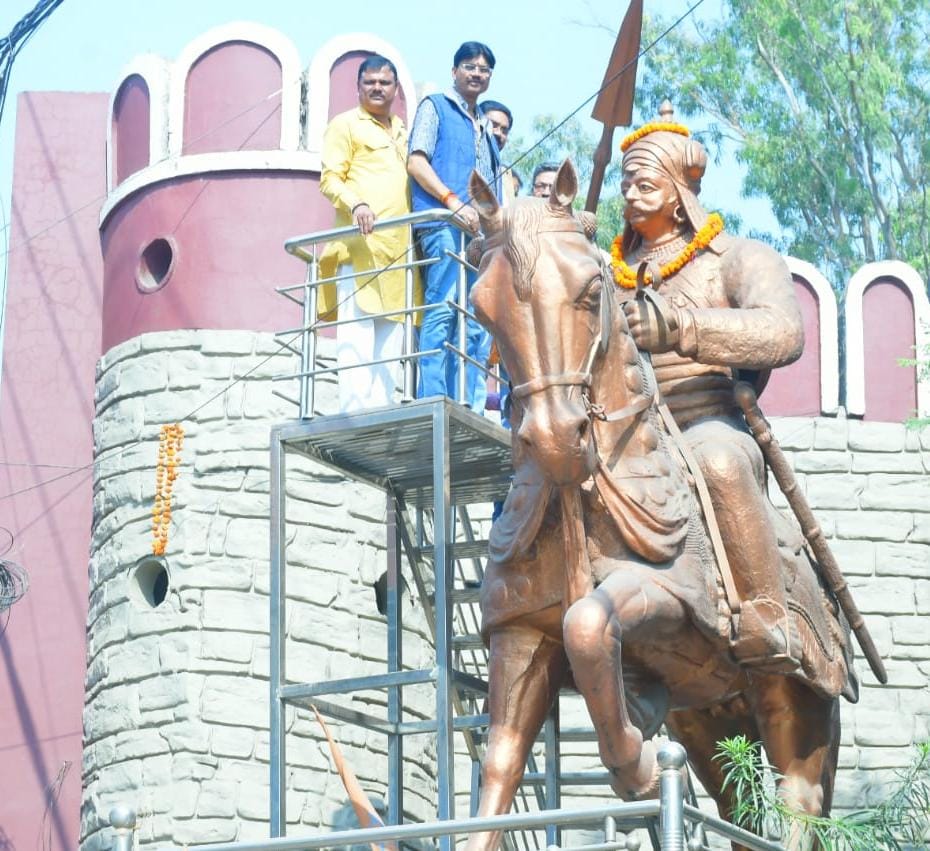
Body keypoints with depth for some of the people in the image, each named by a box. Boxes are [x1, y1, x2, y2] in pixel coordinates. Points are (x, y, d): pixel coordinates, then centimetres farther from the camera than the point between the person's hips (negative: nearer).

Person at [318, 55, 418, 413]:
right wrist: (356, 205, -21)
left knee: (390, 341, 2)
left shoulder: (403, 132, 27)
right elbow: (330, 179, -1)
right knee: (357, 335, -14)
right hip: (360, 244, -7)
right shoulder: (346, 125, 8)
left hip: (398, 247, 7)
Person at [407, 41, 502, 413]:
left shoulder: (484, 129, 28)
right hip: (444, 226, -7)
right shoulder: (435, 107, 9)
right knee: (443, 311, -17)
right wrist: (453, 202, -16)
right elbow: (416, 161, -4)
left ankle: (470, 410, -1)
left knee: (478, 324, 0)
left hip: (482, 232, 7)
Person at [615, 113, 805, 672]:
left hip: (713, 430, -7)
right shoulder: (612, 273, 24)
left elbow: (783, 333, -15)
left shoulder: (740, 259, 6)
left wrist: (679, 325, -31)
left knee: (717, 460, -41)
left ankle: (770, 618, -36)